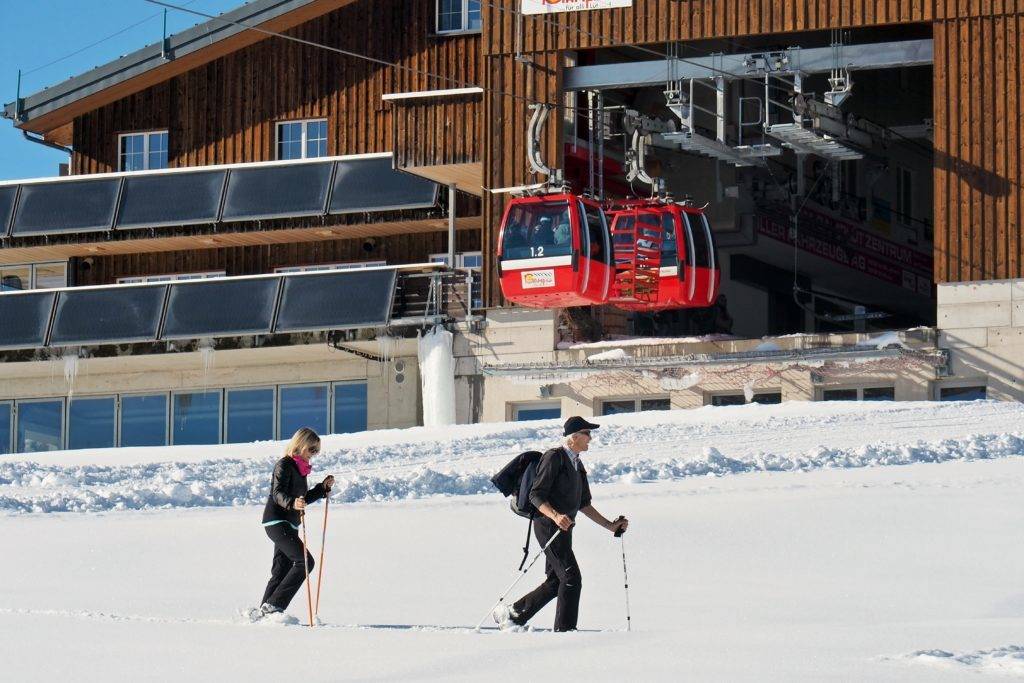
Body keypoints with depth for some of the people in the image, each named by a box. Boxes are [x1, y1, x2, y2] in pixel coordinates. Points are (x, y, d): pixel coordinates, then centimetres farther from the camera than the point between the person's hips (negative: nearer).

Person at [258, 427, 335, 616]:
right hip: (276, 521, -10)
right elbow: (278, 493, -25)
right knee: (305, 561, -17)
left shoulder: (300, 468, 17)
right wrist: (292, 503, -44)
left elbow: (303, 499, 26)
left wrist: (323, 487, 15)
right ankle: (274, 605, -19)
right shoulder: (284, 465, -11)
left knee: (282, 568, 9)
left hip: (289, 525, 10)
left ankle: (265, 611, 12)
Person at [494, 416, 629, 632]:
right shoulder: (554, 458, -10)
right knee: (572, 577, -13)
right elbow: (536, 496, -15)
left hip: (563, 528, 10)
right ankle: (564, 629, -8)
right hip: (549, 526, -10)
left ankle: (511, 614, 21)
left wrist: (610, 525, 15)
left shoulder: (577, 464, 18)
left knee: (555, 582, 11)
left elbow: (583, 504, 22)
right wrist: (556, 516, -31)